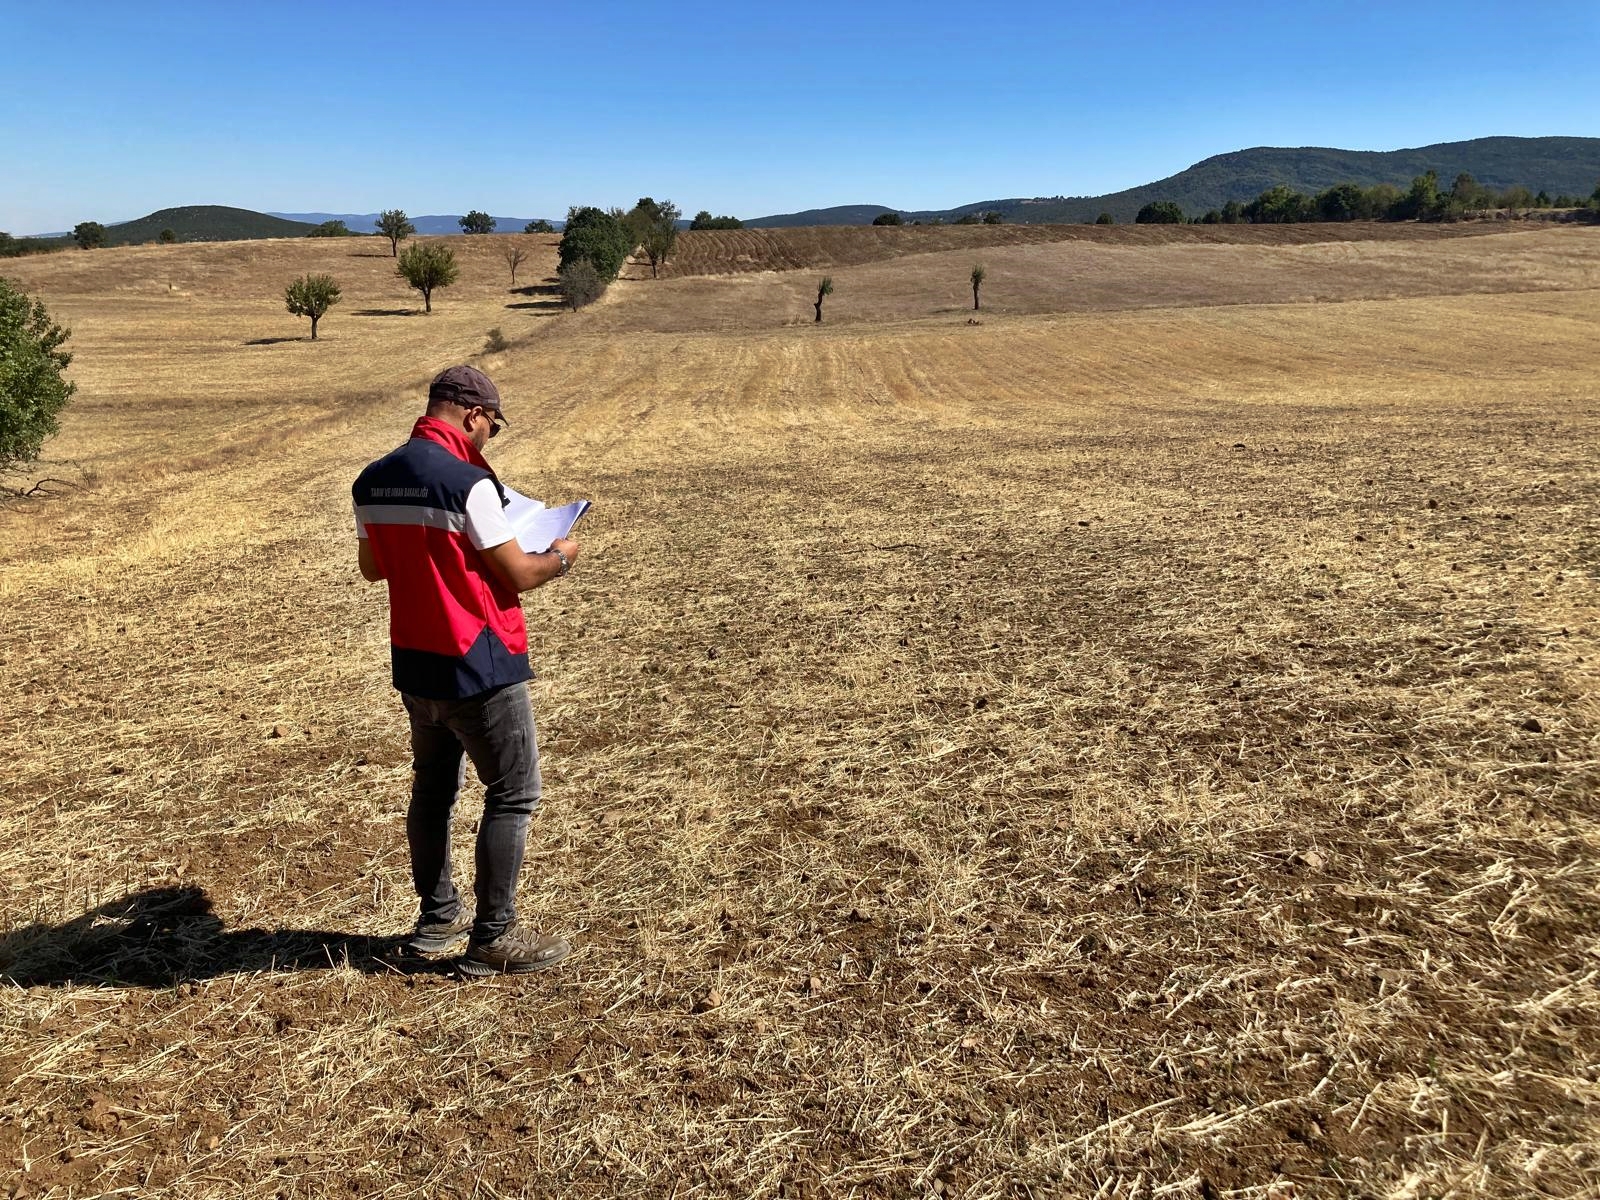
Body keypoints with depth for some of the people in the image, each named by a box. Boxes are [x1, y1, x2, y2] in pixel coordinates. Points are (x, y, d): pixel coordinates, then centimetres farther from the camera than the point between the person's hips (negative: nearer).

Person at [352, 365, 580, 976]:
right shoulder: (467, 482, -19)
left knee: (433, 789, 20)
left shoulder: (372, 480, 4)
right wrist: (560, 555, 3)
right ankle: (493, 938, 10)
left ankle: (437, 917, 33)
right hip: (480, 668, -8)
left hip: (413, 665, 8)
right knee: (512, 796, 4)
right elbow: (519, 575, -16)